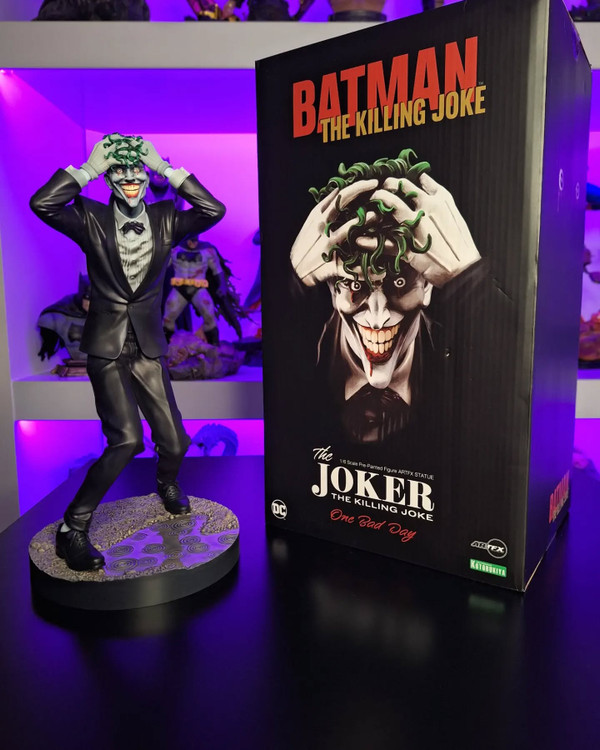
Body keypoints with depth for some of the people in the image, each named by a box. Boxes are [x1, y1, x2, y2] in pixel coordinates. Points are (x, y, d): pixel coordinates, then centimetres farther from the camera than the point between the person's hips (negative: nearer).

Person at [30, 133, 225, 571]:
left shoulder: (166, 219, 5)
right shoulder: (91, 219, -1)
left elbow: (214, 211, -9)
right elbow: (42, 204, -17)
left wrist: (168, 170, -7)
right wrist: (88, 168, -11)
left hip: (148, 346, 3)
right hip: (107, 346, -3)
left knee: (174, 442, 2)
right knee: (127, 440, -18)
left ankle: (167, 484, 41)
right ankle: (73, 528, 2)